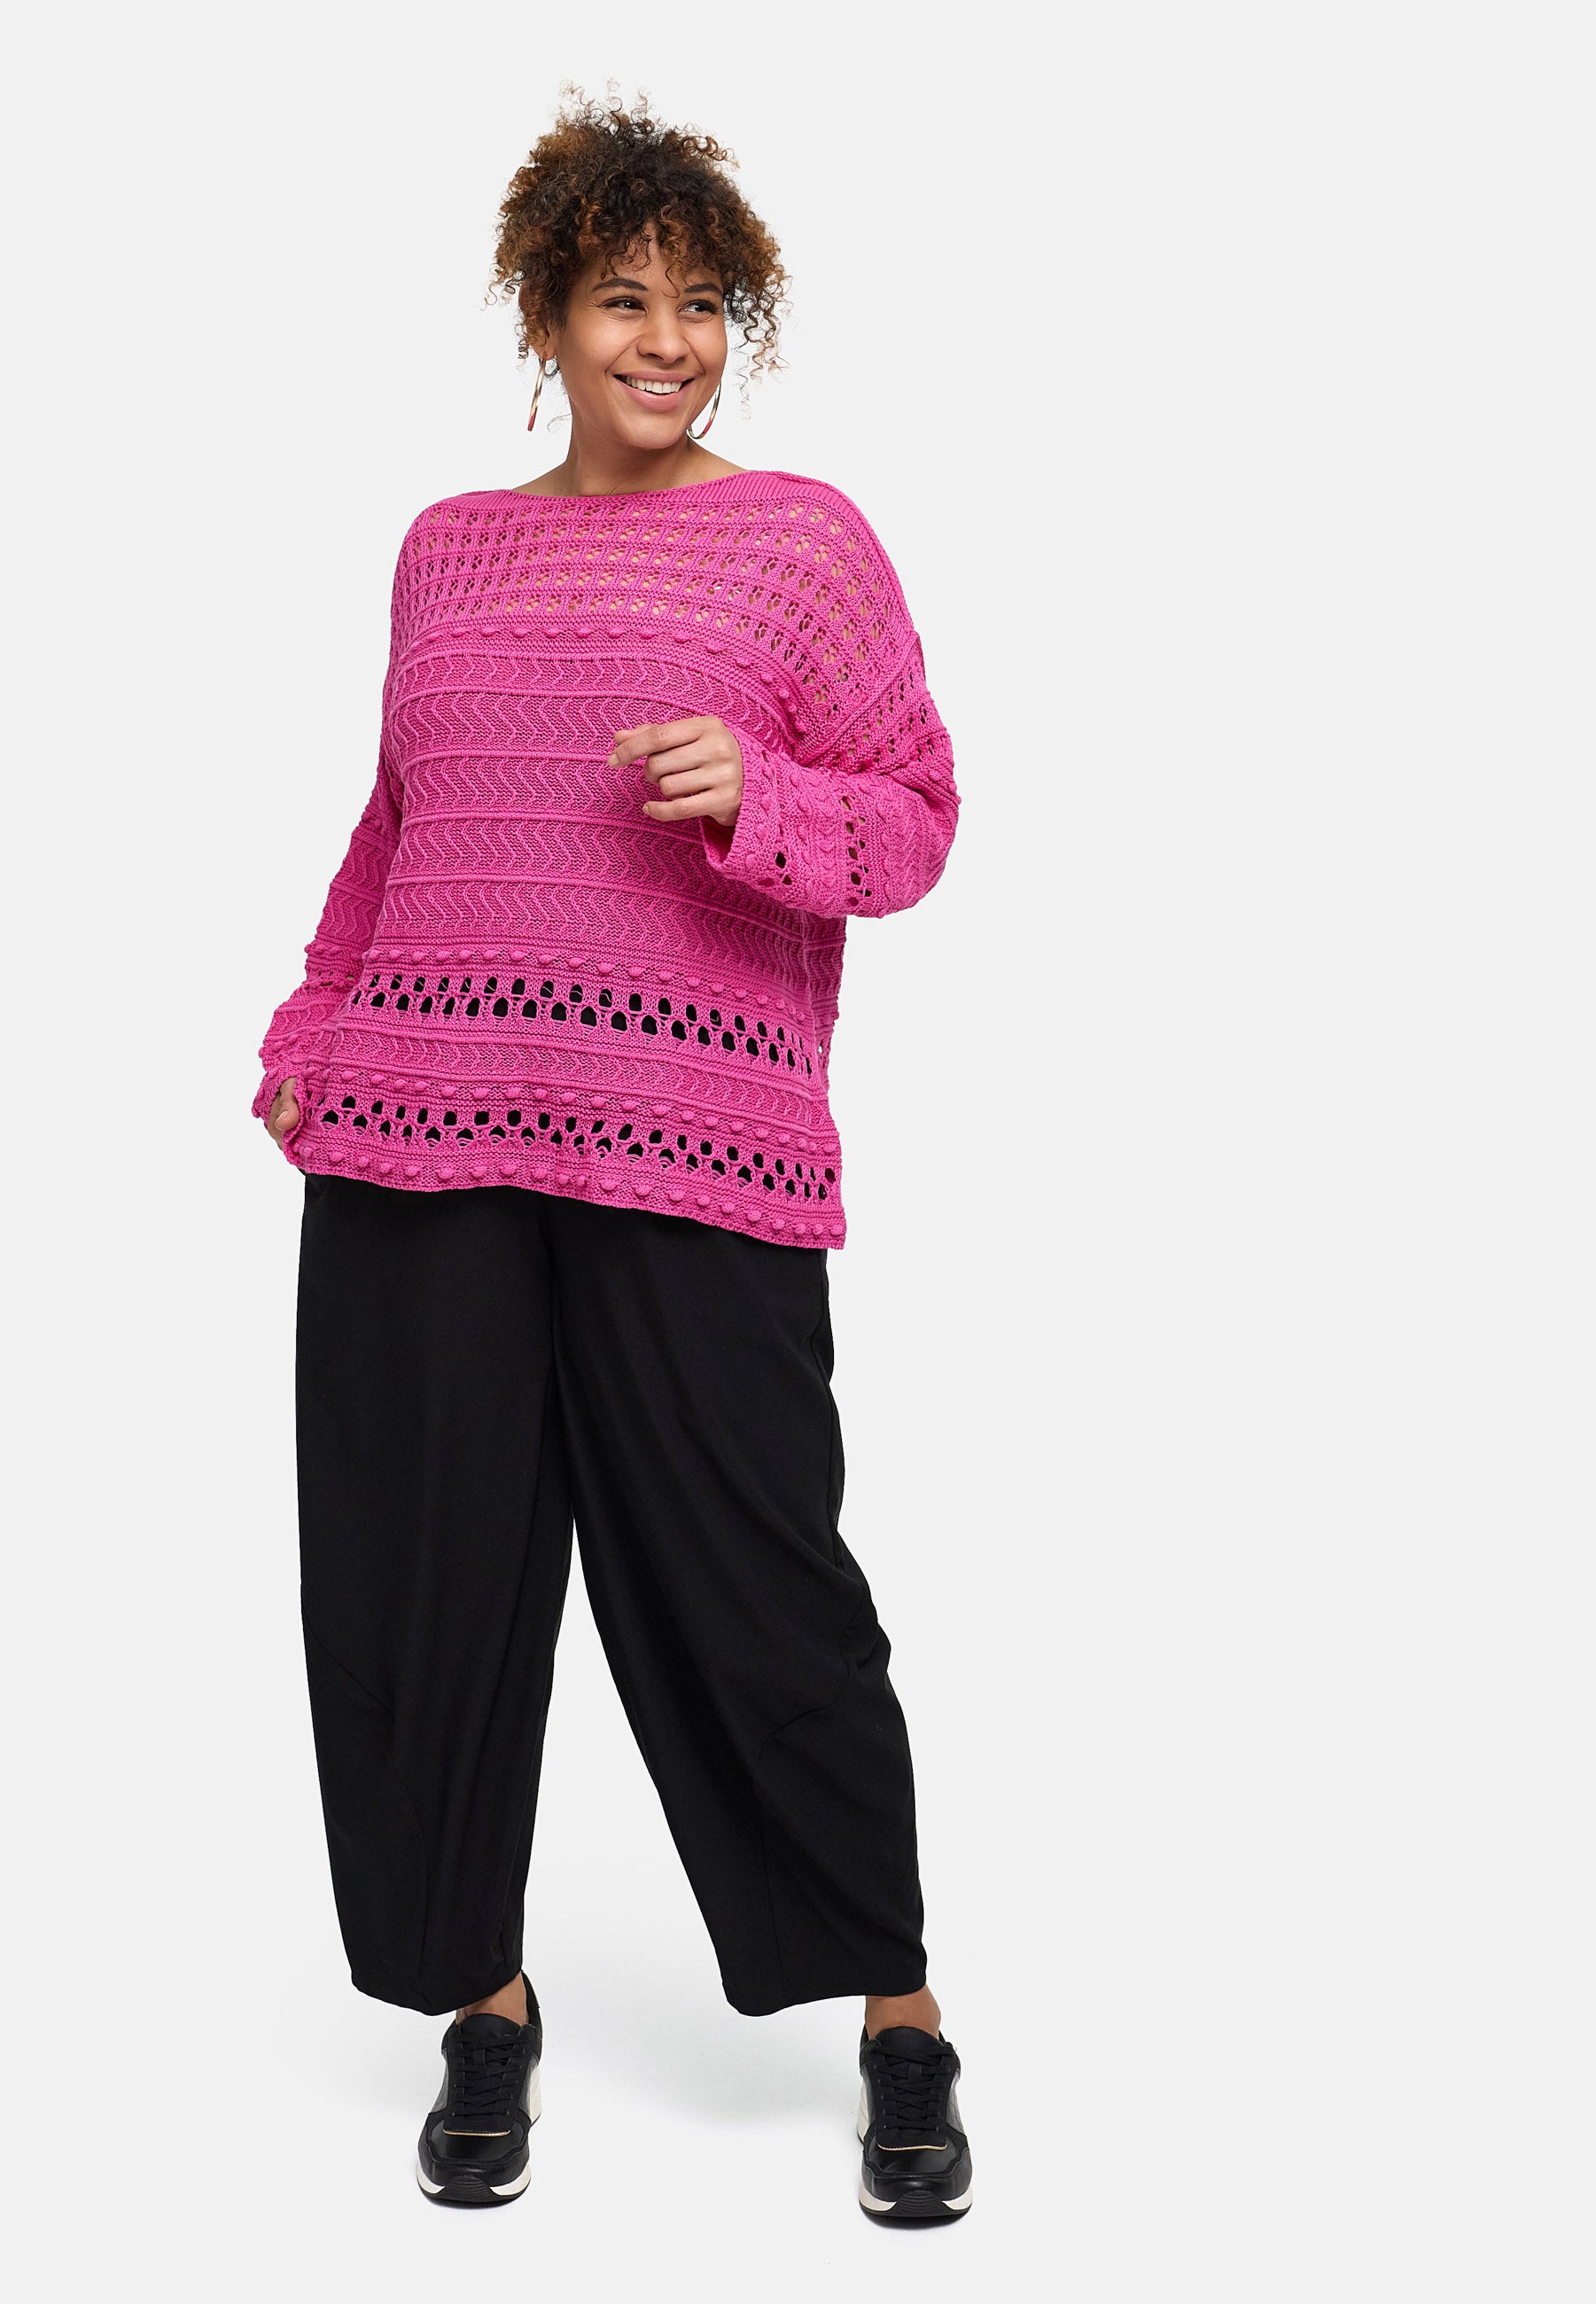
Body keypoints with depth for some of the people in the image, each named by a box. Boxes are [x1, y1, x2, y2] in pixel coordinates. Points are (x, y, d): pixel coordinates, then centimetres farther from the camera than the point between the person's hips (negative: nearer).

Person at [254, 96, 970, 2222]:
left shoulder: (802, 535, 7)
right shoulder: (449, 548, 19)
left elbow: (912, 824, 4)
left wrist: (757, 798, -15)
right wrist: (312, 1034, 16)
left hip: (690, 1147, -4)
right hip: (420, 1130, 4)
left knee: (749, 1570, -4)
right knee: (429, 1561, 4)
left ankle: (900, 2020, 14)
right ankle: (487, 2004, 21)